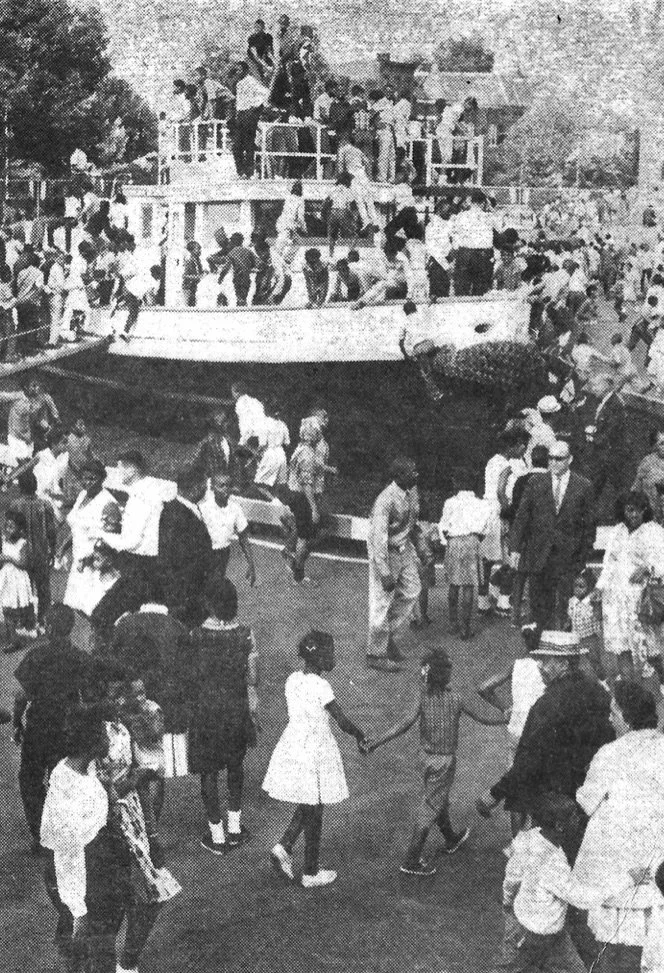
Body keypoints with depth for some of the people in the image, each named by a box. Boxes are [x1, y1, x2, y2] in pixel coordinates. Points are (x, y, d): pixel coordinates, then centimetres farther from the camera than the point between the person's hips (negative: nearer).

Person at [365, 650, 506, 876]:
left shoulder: (423, 696, -12)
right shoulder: (456, 699, -16)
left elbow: (405, 724, -22)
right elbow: (485, 719, -7)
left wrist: (375, 743, -20)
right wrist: (507, 718, 10)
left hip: (427, 756, 4)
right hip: (445, 761, -4)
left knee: (440, 800, 25)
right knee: (429, 809, 2)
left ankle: (451, 839, 49)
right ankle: (411, 861, 5)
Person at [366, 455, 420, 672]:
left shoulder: (411, 491, -6)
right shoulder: (386, 501, -31)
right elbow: (379, 539, -29)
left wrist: (413, 542, 21)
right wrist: (385, 573, -27)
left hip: (404, 547, 8)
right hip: (385, 552, -8)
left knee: (411, 592, 15)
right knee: (382, 603, 1)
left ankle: (390, 637, 33)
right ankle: (376, 654, 15)